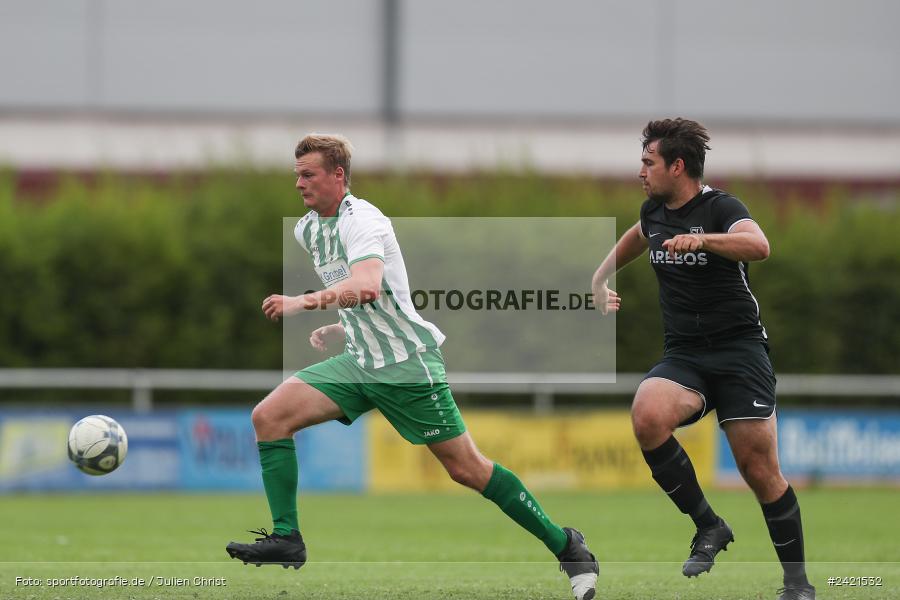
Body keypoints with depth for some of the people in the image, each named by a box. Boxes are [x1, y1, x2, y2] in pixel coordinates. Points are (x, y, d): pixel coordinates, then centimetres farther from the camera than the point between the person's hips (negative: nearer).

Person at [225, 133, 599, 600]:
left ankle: (564, 544, 8)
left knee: (467, 469, -5)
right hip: (359, 361, 8)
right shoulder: (308, 229, 11)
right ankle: (286, 540, -10)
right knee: (269, 416, -10)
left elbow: (366, 287, -37)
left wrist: (300, 304, -46)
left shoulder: (362, 221, -17)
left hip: (407, 362, -8)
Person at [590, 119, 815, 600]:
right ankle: (708, 526, -15)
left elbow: (758, 245, -32)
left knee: (760, 470, -9)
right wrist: (600, 280, 27)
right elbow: (637, 236, 36)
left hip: (739, 348, -5)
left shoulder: (720, 208, -10)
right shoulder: (654, 213, 10)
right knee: (647, 416, -28)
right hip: (683, 355, 5)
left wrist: (702, 240, -46)